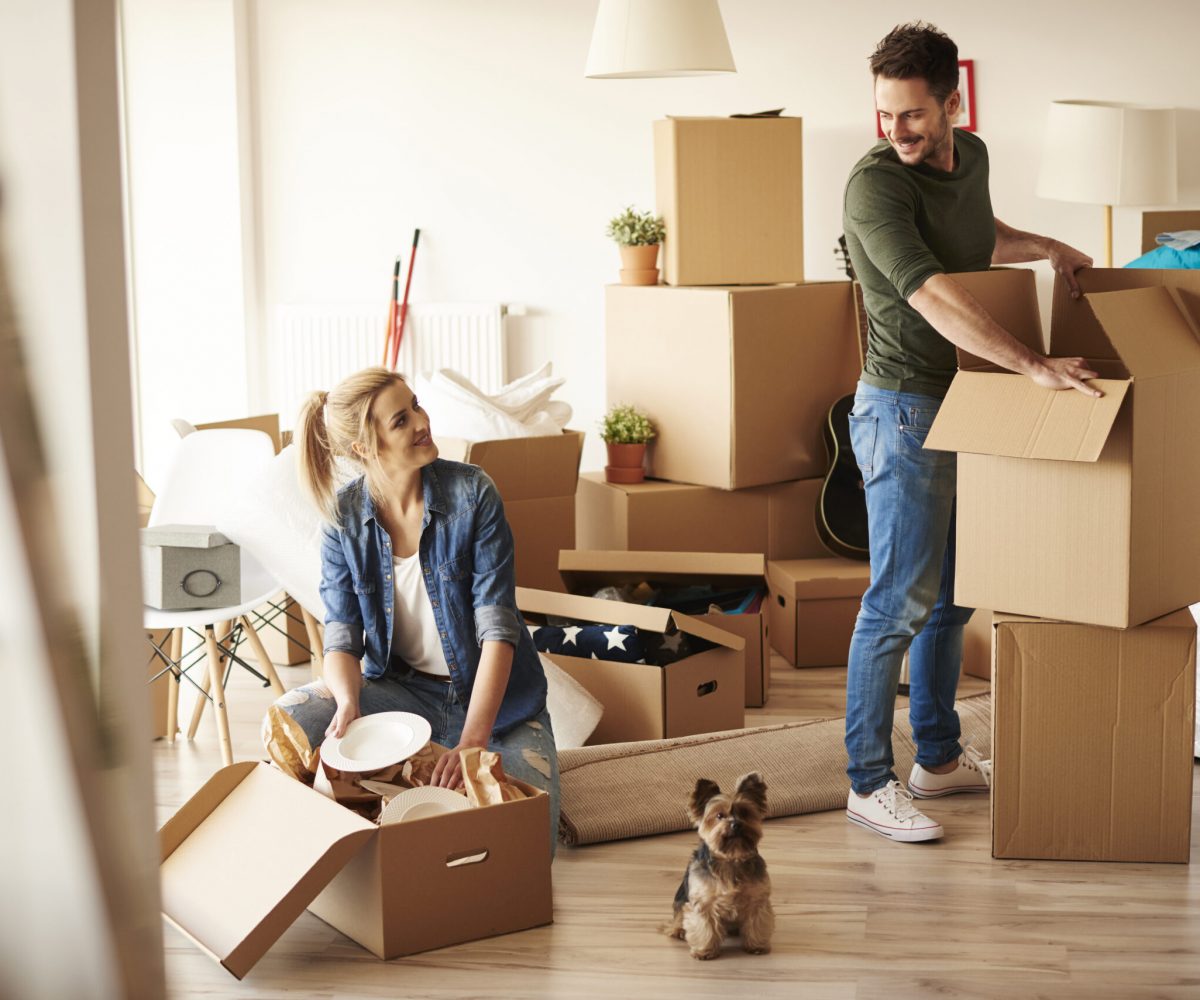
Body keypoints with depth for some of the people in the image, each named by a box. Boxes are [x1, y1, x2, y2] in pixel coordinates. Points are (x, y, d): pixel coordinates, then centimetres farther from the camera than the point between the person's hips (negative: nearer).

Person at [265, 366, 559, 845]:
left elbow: (498, 626, -20)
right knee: (286, 720, -24)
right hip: (400, 688, 2)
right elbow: (342, 636, -9)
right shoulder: (344, 516, -8)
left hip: (492, 693, -2)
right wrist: (349, 705, -33)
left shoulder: (472, 492, -16)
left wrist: (472, 740, -32)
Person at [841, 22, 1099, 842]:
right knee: (901, 601, -6)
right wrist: (1034, 366, -37)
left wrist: (1045, 248, 15)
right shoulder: (875, 183, -20)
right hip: (905, 411, -8)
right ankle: (870, 784, 2)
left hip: (965, 405, 8)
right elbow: (934, 297, -31)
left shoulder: (971, 156, 6)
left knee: (951, 594, 15)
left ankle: (940, 758, 27)